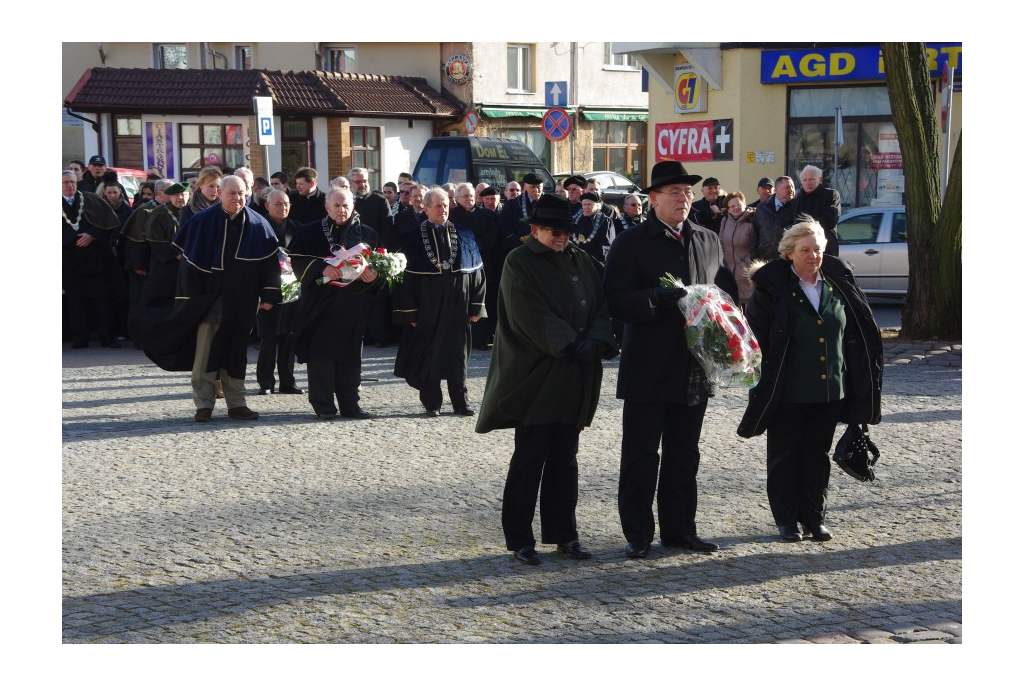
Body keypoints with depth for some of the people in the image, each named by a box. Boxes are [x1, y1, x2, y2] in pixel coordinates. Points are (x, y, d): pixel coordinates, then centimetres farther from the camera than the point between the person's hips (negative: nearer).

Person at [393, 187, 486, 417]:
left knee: (458, 355, 5)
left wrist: (476, 307, 1)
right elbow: (405, 276, -2)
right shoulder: (413, 238, 0)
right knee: (428, 356, 4)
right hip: (427, 310, -1)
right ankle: (432, 403, 14)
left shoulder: (464, 236, 6)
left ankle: (461, 402, 14)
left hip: (457, 309, 1)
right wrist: (410, 312, -8)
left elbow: (476, 272, 7)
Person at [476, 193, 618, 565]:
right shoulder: (520, 263, -6)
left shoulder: (580, 260, 12)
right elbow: (533, 316, -14)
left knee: (565, 459, 11)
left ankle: (564, 533, 19)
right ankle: (519, 539, 6)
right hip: (535, 376, -5)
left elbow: (600, 305, 6)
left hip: (574, 380, 6)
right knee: (529, 459, -2)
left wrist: (595, 341, -12)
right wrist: (570, 345, -19)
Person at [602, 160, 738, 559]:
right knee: (641, 456, 1)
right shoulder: (631, 243, -3)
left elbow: (728, 292, 17)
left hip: (694, 370, 5)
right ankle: (638, 535, 9)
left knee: (684, 455, 13)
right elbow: (616, 302, -12)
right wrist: (659, 298, -26)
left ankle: (679, 529, 23)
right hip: (648, 370, -5)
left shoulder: (709, 241, 14)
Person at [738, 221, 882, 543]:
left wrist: (853, 381, 8)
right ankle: (787, 519, 17)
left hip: (829, 389, 4)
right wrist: (764, 380, -13)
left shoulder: (837, 285, 5)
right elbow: (755, 336, -8)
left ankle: (814, 517, 21)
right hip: (788, 392, -4)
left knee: (817, 455, 11)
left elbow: (853, 333, 12)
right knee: (785, 455, 6)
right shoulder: (772, 288, -8)